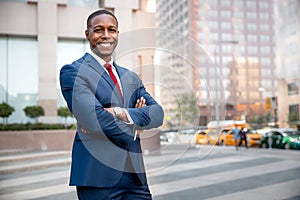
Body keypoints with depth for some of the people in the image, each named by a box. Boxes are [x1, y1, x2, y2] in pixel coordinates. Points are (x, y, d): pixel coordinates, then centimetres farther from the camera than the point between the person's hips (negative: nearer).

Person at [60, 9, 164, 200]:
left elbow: (158, 114, 2)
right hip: (99, 175, -5)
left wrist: (120, 113, -14)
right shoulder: (72, 71, -4)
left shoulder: (131, 77, 15)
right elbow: (94, 119, -17)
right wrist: (134, 127, -4)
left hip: (136, 174, 5)